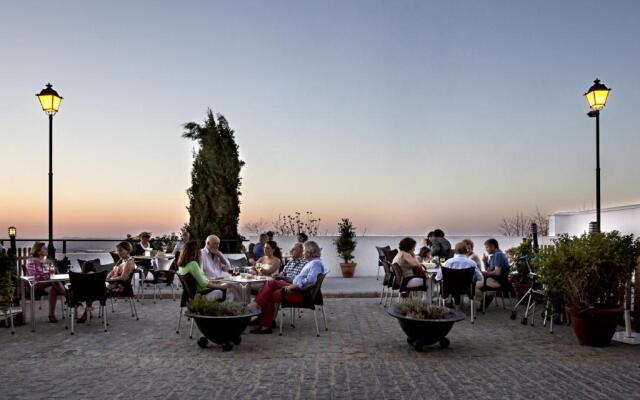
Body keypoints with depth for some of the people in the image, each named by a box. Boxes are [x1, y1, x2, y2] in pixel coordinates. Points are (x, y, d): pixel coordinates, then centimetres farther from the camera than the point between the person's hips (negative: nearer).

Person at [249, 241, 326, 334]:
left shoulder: (316, 263, -15)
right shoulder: (311, 262, 17)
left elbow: (310, 280, -29)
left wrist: (293, 286, -23)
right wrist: (292, 284, 7)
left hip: (302, 294, -10)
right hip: (296, 287, 10)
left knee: (271, 295, -11)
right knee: (271, 283, -2)